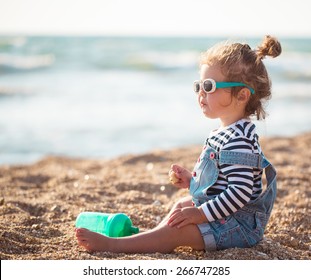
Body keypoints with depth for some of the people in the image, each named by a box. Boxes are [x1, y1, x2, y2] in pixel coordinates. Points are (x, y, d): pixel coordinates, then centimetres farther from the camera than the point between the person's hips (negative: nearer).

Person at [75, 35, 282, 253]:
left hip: (241, 223, -11)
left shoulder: (238, 140, -25)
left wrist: (200, 214, -28)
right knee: (181, 204, 28)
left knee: (178, 230, -21)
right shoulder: (224, 133, 11)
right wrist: (191, 180, 10)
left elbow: (240, 192, -30)